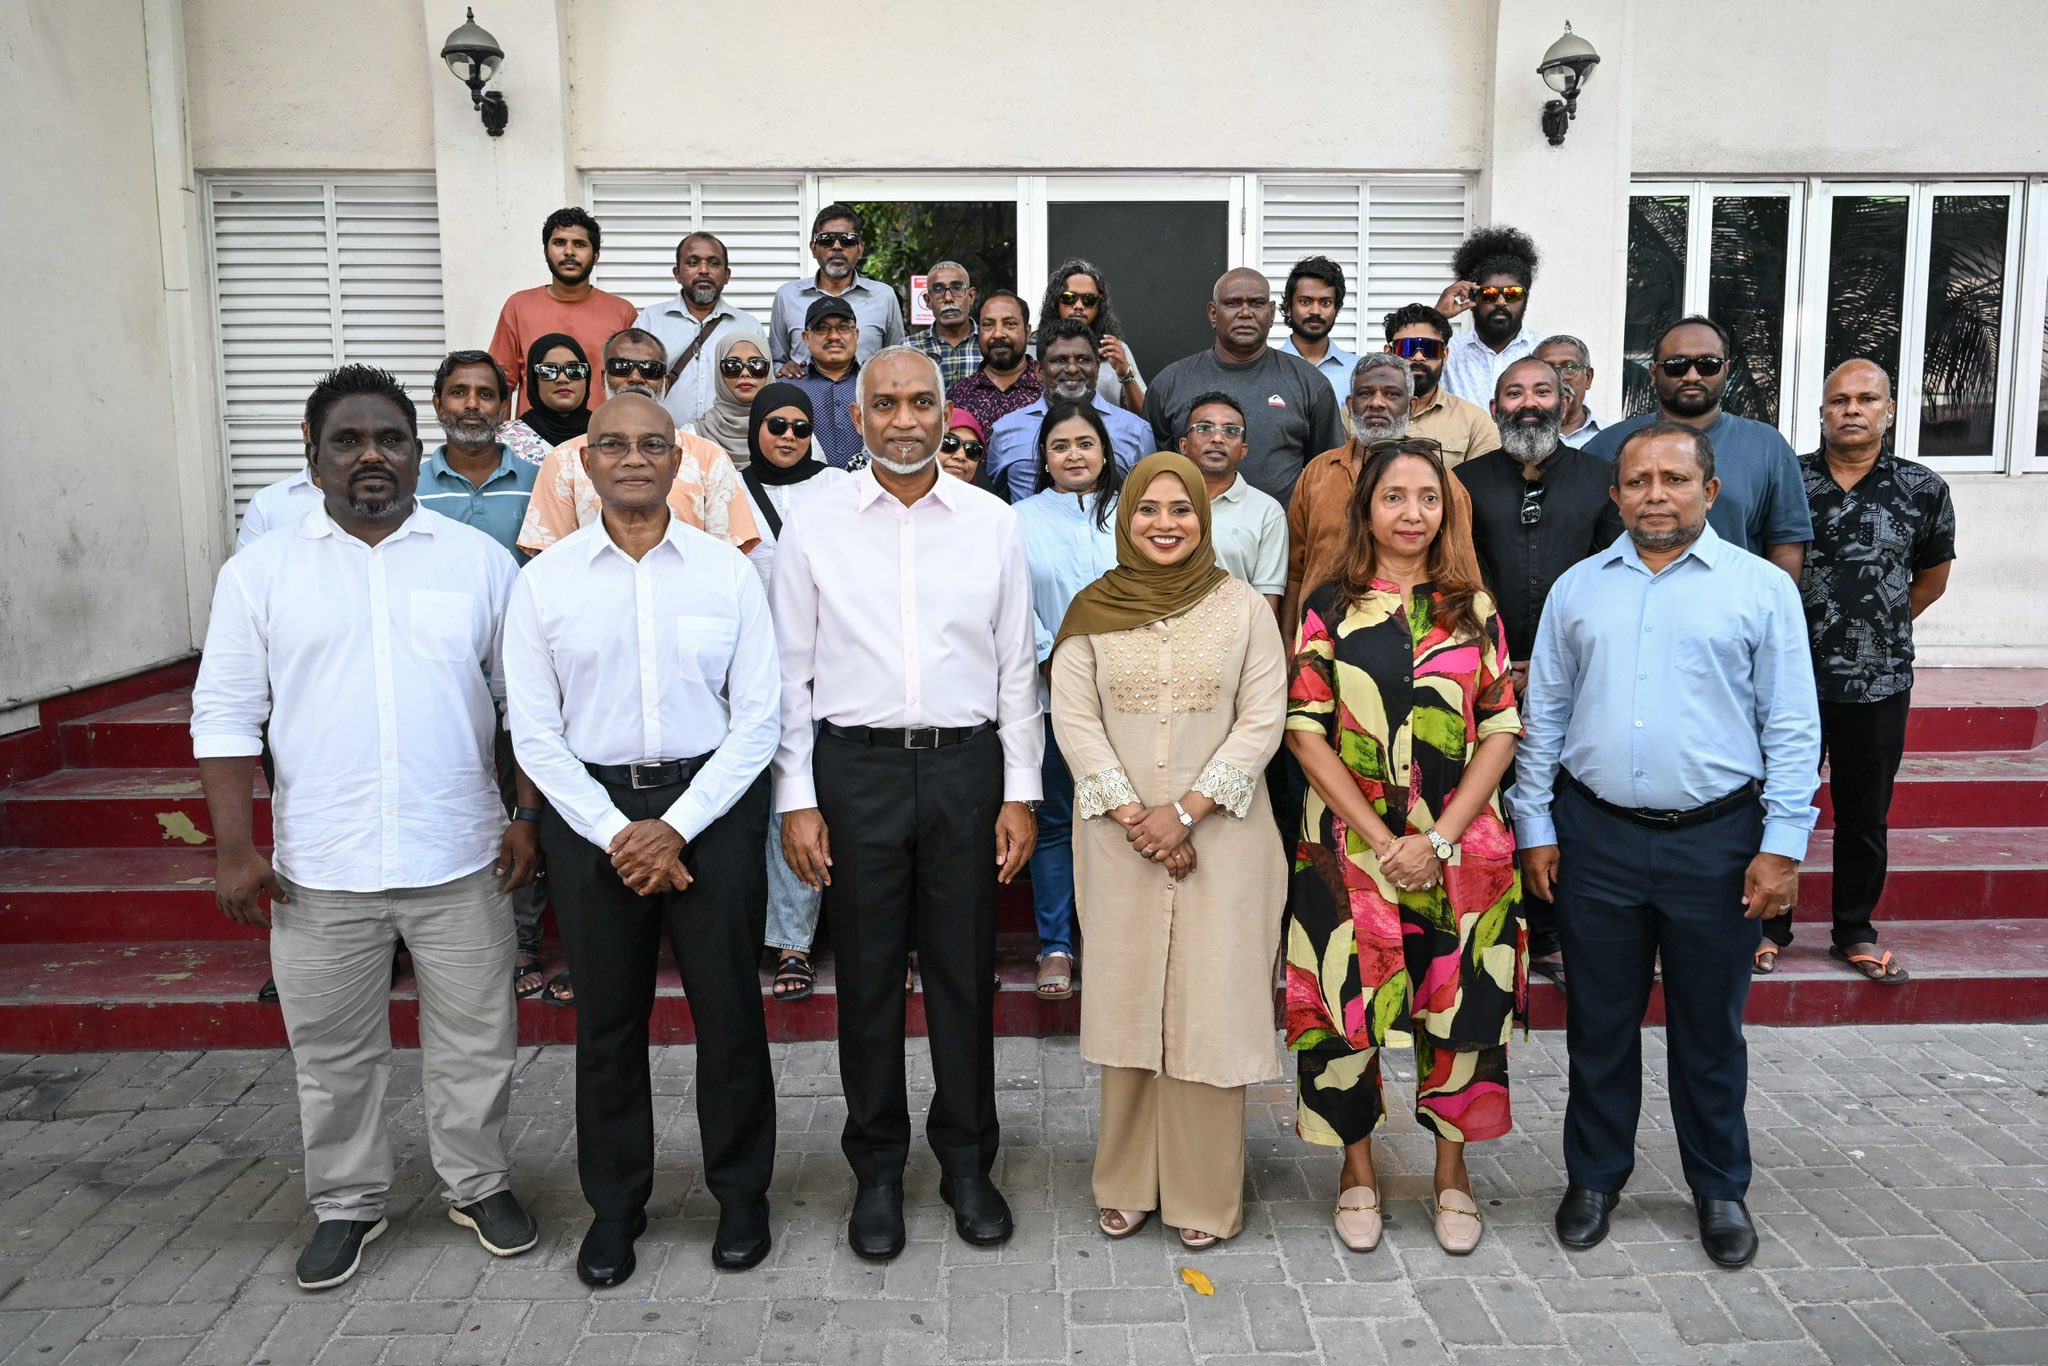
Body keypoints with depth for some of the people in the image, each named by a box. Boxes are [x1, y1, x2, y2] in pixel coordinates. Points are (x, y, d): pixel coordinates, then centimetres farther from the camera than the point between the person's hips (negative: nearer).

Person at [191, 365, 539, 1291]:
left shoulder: (479, 560, 3)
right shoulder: (261, 571, 2)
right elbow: (226, 715, 2)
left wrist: (529, 816, 0)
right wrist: (235, 849, -4)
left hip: (460, 862, 0)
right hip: (318, 869, 0)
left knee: (473, 1040, 11)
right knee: (333, 1051, 14)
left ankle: (478, 1185, 32)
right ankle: (347, 1205, 33)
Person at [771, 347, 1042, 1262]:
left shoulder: (991, 524, 4)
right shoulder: (815, 526, 1)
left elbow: (1016, 668, 6)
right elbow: (791, 671, 2)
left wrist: (1020, 792, 3)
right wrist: (797, 799, -3)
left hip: (965, 764, 1)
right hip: (857, 766, 0)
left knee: (963, 972, 10)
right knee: (868, 974, 8)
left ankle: (966, 1161, 28)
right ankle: (878, 1170, 26)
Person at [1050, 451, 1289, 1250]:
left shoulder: (1243, 609, 2)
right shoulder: (1092, 612, 4)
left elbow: (1262, 722, -4)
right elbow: (1073, 720, -2)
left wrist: (1184, 810, -12)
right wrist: (1134, 816, -11)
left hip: (1221, 833, -1)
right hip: (1119, 840, 1)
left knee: (1210, 1005, 2)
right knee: (1125, 1003, 7)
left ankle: (1205, 1192, 16)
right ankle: (1128, 1184, 22)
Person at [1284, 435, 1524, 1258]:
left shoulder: (1474, 609, 6)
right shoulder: (1330, 607, 1)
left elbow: (1502, 730, 2)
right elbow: (1306, 731, -4)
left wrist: (1438, 838, -9)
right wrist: (1382, 840, -11)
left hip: (1461, 847, 2)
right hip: (1352, 843, -1)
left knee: (1462, 1005, 6)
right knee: (1348, 1005, 3)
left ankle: (1452, 1170, 27)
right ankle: (1358, 1171, 24)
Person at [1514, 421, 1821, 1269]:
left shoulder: (1761, 588, 0)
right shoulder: (1577, 589, 7)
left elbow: (1792, 729, -1)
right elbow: (1543, 716, 9)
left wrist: (1783, 845, -7)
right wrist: (1535, 827, 4)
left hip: (1717, 840, -2)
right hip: (1597, 837, 2)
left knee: (1710, 1031, 12)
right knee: (1599, 1023, 12)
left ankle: (1720, 1190, 31)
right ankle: (1595, 1177, 29)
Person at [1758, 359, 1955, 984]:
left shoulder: (1923, 488, 1)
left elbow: (1932, 579, 15)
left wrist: (1879, 630, 13)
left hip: (1879, 685, 1)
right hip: (1792, 677, -1)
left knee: (1865, 817, 12)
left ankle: (1855, 933, 27)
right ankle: (1770, 928, 20)